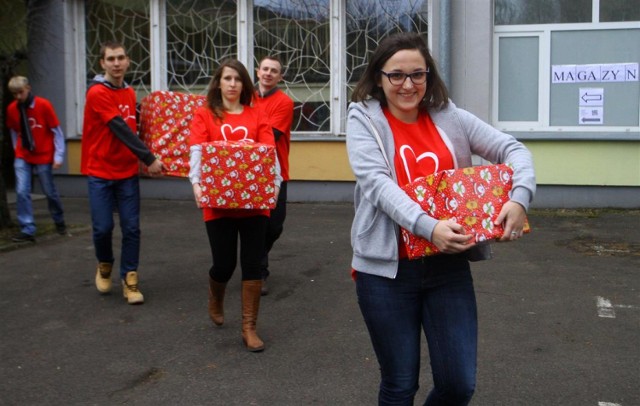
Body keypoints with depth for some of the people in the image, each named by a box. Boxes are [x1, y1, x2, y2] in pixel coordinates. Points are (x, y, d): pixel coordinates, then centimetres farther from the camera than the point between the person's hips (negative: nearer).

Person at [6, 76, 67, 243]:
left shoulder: (43, 105, -12)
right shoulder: (11, 109, -3)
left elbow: (57, 131, -8)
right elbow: (14, 132, 11)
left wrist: (58, 156, -10)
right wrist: (17, 151, 8)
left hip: (43, 156, -2)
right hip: (22, 158, 2)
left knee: (50, 192, 9)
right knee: (22, 192, -9)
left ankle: (59, 222, 32)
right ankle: (28, 230, -4)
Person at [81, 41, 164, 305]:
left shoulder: (130, 93, 8)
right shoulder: (97, 93, -13)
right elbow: (121, 130, -19)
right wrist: (149, 159, -20)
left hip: (127, 172, 5)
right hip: (100, 172, -5)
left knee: (131, 228, 0)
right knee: (103, 227, -3)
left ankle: (129, 279, 10)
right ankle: (104, 265, 26)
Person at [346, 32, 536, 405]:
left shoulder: (449, 117, 6)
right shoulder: (364, 119, -2)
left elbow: (512, 149, 3)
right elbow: (376, 182, -16)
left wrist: (520, 196, -19)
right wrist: (427, 227, -31)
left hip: (449, 265, 3)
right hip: (388, 268, -2)